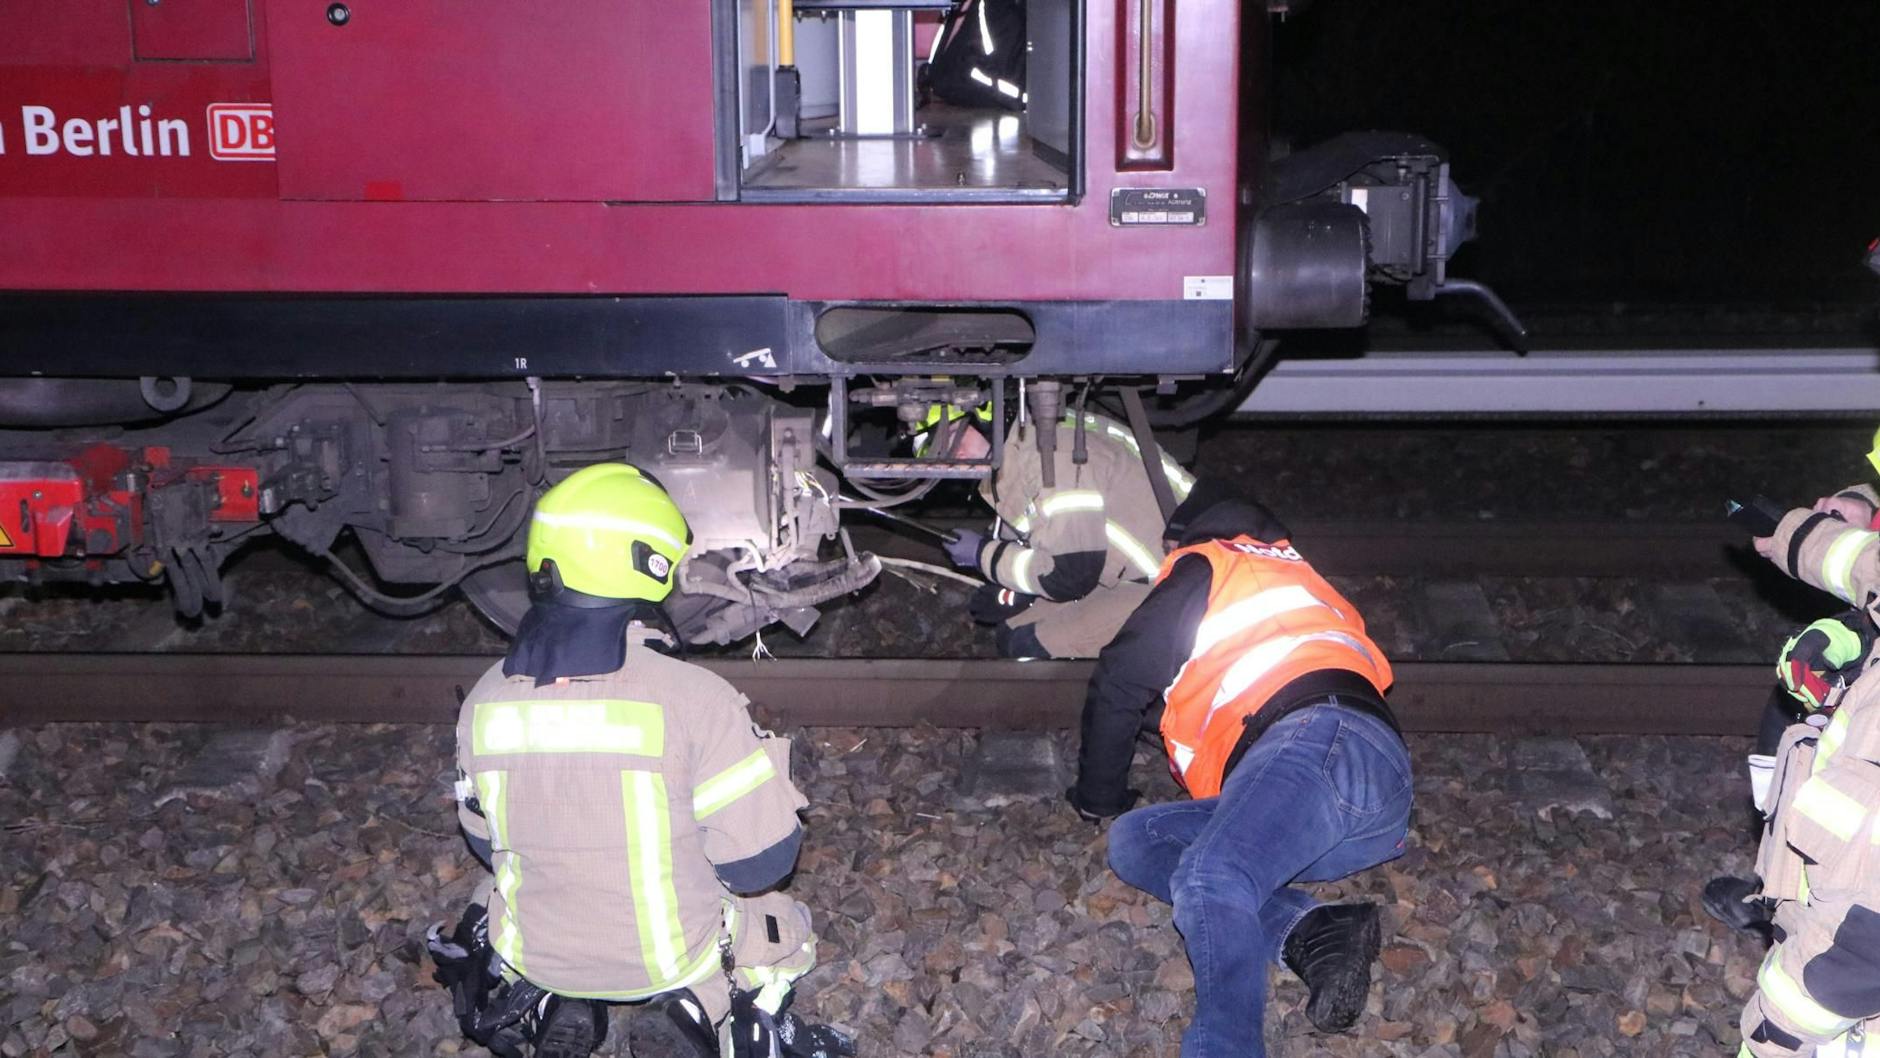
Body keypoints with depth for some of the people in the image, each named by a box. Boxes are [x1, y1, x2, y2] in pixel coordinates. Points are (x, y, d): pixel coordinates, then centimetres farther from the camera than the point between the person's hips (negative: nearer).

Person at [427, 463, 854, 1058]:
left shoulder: (486, 701, -12)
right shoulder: (693, 699, -26)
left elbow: (487, 842, 4)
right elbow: (760, 862, -19)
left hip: (536, 955, 3)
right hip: (671, 957, -3)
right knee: (788, 928, 27)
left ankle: (549, 1004, 9)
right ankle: (702, 1008, -1)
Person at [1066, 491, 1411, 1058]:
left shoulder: (1208, 565, 17)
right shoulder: (1304, 582, 40)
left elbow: (1119, 681, 15)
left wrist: (1098, 795, 26)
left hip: (1321, 741, -8)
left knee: (1209, 880, -29)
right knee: (1135, 841, 7)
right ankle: (1315, 930, -13)